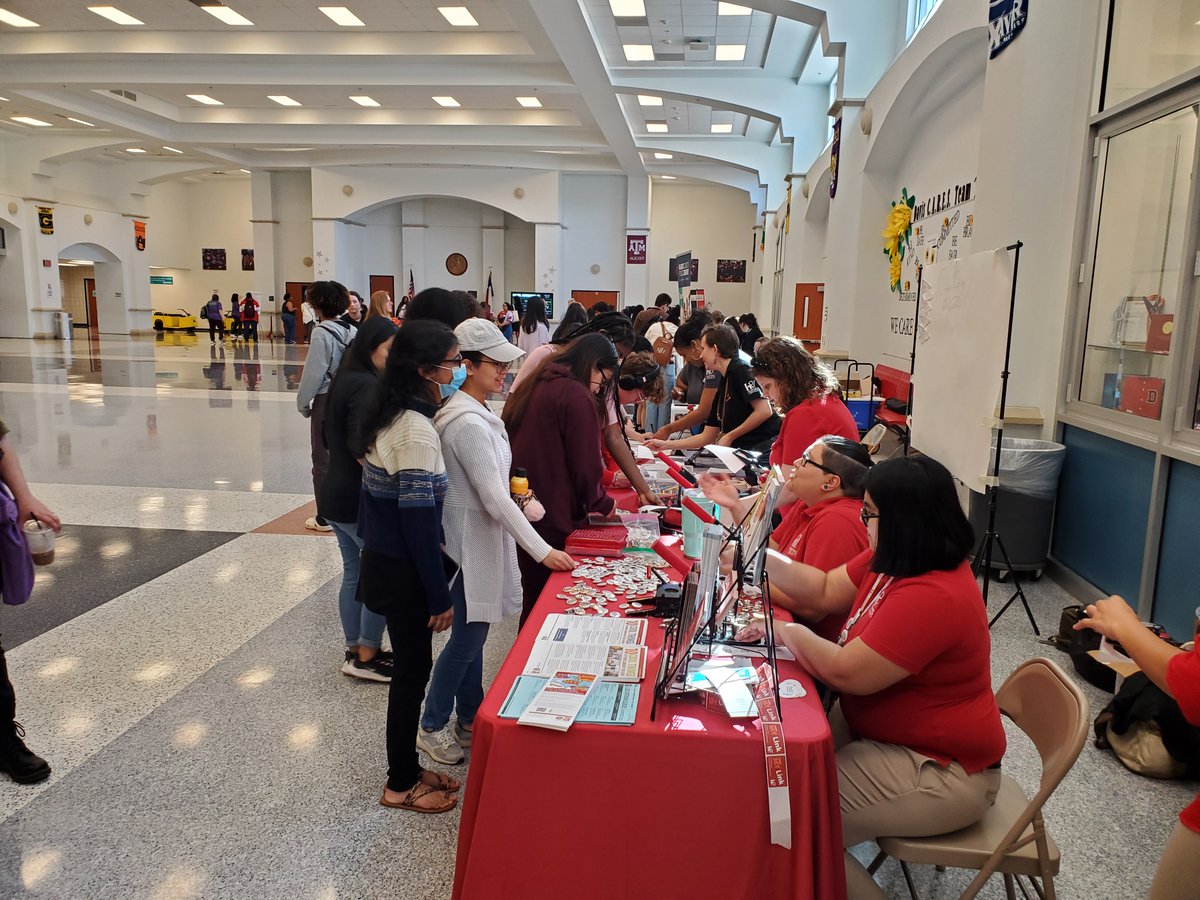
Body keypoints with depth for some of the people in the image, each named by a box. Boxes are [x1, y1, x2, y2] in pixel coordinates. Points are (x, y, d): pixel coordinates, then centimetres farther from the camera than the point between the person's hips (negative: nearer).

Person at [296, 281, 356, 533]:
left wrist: (303, 403, -3)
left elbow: (313, 373, -14)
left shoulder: (322, 334, -15)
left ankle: (325, 517, 8)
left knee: (323, 459, 3)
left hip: (326, 400, -6)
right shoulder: (350, 331, 3)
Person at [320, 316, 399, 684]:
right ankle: (366, 657, 9)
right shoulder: (367, 386, -19)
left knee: (355, 573, 16)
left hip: (337, 495, 10)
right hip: (360, 500, -10)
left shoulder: (346, 379, 11)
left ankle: (355, 650, 27)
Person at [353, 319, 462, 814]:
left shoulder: (387, 416, 5)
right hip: (404, 572, -9)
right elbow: (419, 522, -23)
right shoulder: (417, 430, -24)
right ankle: (401, 785, 23)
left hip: (381, 560, 9)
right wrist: (440, 596, -17)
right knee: (413, 669, 6)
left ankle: (407, 768, 33)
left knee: (410, 665, 19)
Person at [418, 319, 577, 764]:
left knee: (472, 633, 19)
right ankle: (432, 727, 22)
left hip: (482, 538, 9)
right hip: (471, 542, -9)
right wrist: (542, 551, -23)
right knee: (467, 638, 4)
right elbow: (495, 499, -25)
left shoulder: (477, 413, 7)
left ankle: (470, 720, 33)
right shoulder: (468, 423, -24)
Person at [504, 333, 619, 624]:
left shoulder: (533, 385, 11)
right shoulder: (577, 397, -16)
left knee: (532, 595, 20)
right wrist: (604, 505, 2)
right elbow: (585, 465, -15)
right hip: (553, 518, -8)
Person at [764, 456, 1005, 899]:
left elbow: (848, 673, -28)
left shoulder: (932, 597, -31)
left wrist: (784, 630, -12)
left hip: (938, 770, -10)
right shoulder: (897, 560, 0)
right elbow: (826, 591, 8)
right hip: (877, 726, 10)